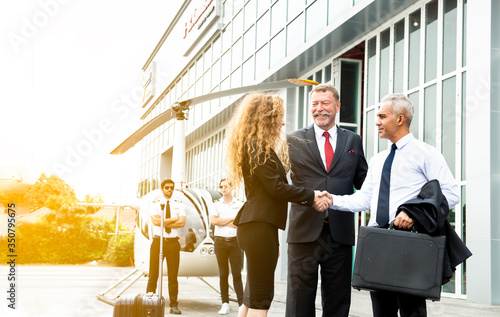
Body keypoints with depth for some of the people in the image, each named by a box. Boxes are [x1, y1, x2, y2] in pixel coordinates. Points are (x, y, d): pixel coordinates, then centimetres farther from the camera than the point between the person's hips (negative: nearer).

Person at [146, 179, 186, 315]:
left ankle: (173, 305, 9)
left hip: (173, 242, 1)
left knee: (173, 275, 4)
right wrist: (173, 219, -8)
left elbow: (182, 222, -7)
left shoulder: (179, 205, 9)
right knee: (153, 274, -1)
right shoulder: (155, 204, 6)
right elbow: (155, 221, -11)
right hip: (158, 241, -1)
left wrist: (163, 222, -10)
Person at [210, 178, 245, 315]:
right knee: (223, 274, 2)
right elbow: (213, 220, -7)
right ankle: (225, 304, 6)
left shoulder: (239, 204, 8)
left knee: (237, 273, -5)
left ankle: (242, 303, -5)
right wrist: (232, 219, -4)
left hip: (235, 241, -1)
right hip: (220, 241, 1)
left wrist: (222, 222, -4)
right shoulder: (217, 205, 10)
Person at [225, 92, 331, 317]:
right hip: (260, 225, -10)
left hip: (258, 224, 10)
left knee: (252, 296, 13)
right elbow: (276, 187, -16)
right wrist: (311, 196, -10)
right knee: (261, 297, -8)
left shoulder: (256, 146, 20)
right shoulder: (258, 147, -10)